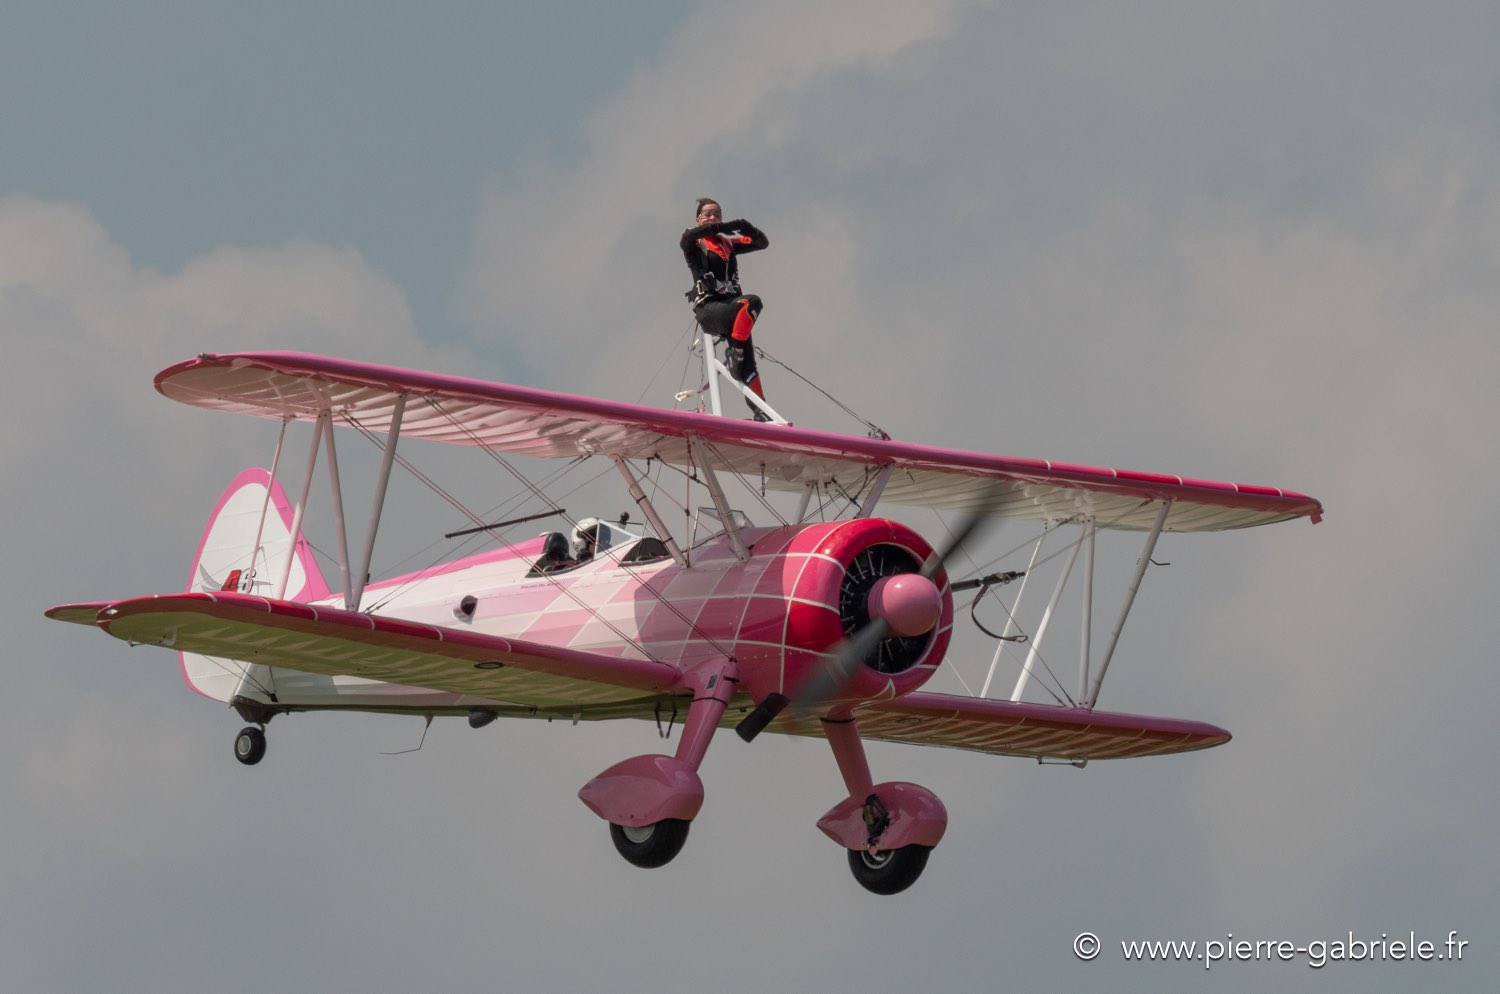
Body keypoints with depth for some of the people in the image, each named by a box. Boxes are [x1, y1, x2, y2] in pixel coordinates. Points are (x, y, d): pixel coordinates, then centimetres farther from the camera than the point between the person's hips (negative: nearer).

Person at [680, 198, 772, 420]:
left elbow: (762, 243, 15)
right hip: (708, 309, -5)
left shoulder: (728, 243, 20)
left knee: (746, 363, -6)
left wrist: (748, 229, -8)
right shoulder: (695, 244, 5)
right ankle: (735, 354, -27)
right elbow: (687, 237, -20)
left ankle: (759, 411, -8)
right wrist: (722, 227, -30)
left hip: (730, 306, 5)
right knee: (751, 302, -32)